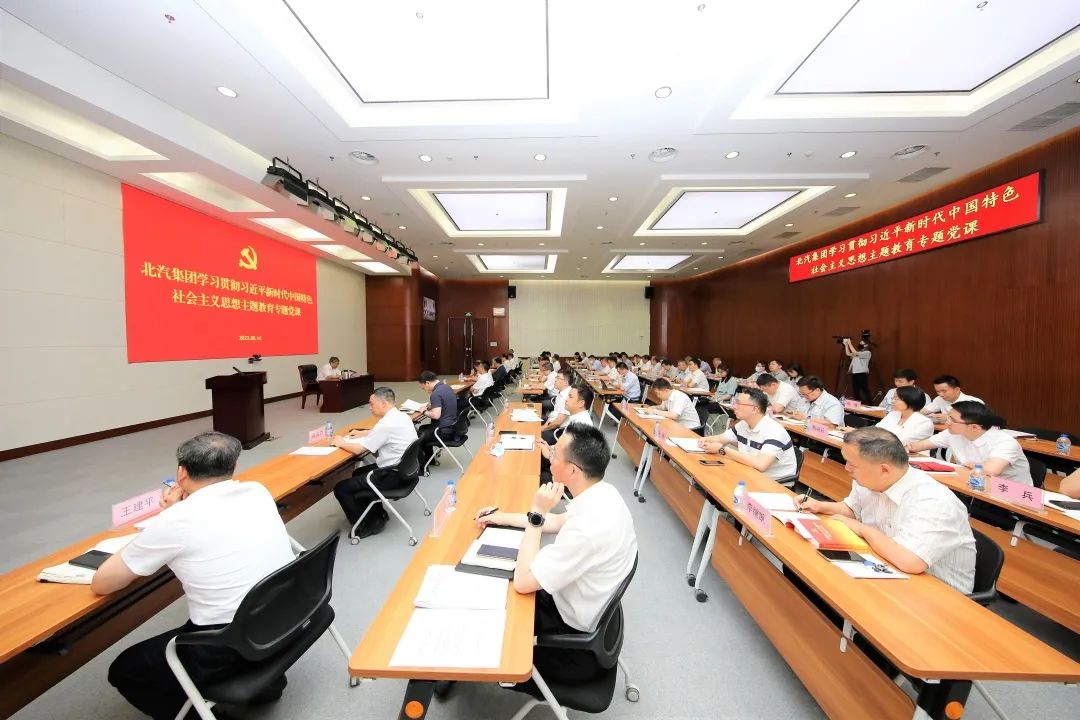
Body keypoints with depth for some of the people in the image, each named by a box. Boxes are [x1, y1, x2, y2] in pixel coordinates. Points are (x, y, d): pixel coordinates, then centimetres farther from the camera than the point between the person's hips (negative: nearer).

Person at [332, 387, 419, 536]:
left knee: (340, 489, -1)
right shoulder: (401, 416, 5)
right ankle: (378, 514, 30)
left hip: (393, 475, -10)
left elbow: (358, 450, -16)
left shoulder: (386, 423, -23)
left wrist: (341, 442, 2)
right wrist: (361, 433, 17)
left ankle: (369, 525, 11)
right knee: (359, 473, 28)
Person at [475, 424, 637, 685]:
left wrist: (536, 514, -28)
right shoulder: (604, 492, -12)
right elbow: (559, 522, 6)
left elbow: (522, 582, -30)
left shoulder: (588, 529, -39)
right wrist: (504, 517, 6)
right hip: (579, 599, 7)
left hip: (573, 625, -7)